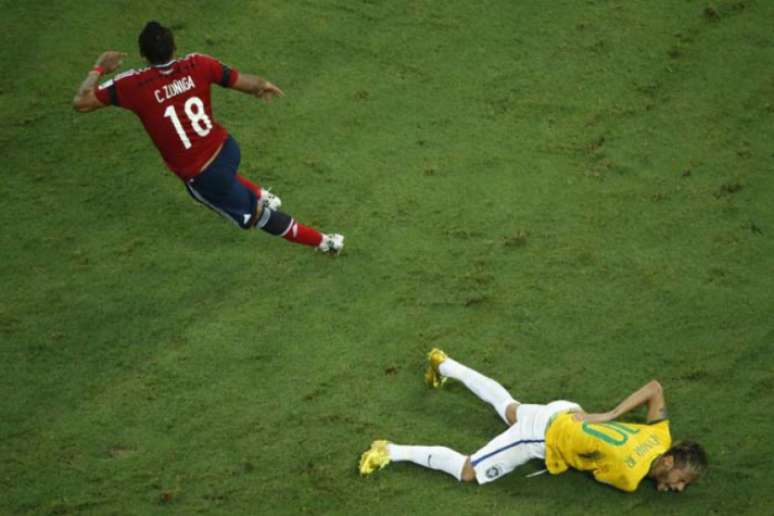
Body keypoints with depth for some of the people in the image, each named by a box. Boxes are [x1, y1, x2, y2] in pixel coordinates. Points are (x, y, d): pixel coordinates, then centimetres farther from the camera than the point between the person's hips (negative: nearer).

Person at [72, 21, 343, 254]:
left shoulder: (134, 85, -21)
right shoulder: (197, 65, -13)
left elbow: (81, 103, -16)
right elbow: (250, 83, -8)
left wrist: (99, 68, 1)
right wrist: (262, 85, 15)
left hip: (202, 179, -4)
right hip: (228, 149, 4)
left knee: (258, 216, 20)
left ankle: (325, 242, 32)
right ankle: (260, 196, 40)